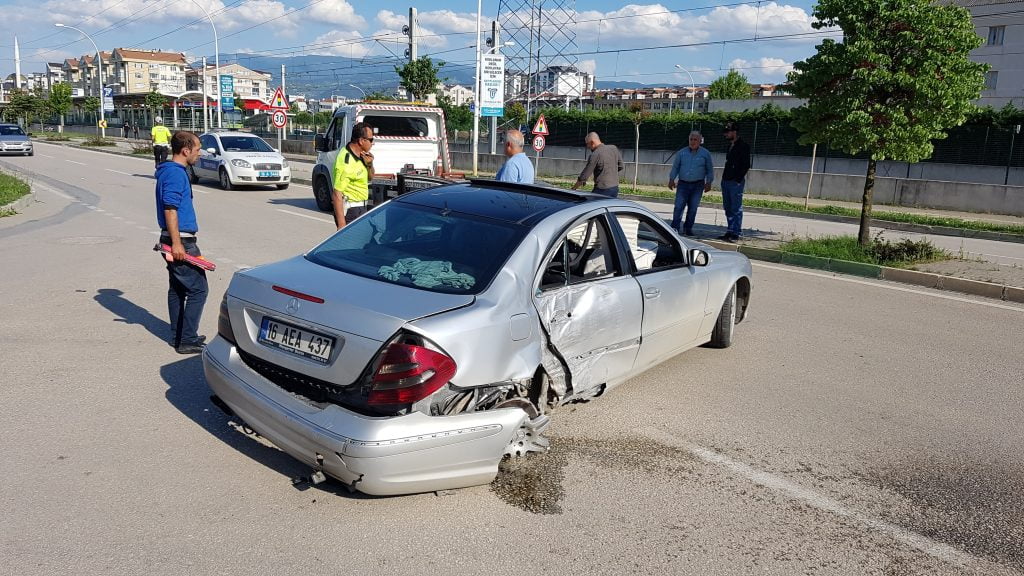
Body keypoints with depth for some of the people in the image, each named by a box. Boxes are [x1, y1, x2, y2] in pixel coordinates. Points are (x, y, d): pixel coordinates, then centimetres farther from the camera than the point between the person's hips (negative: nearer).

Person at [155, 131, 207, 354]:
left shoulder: (169, 171, 17)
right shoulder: (176, 173, -16)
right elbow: (170, 209, -23)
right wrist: (176, 243, -25)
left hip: (175, 240, 11)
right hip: (181, 240, -11)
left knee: (177, 289, 15)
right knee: (198, 289, -6)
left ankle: (178, 336, 23)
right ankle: (187, 340, -4)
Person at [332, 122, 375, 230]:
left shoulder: (360, 155, 4)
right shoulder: (346, 161, -24)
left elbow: (370, 178, 19)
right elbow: (337, 195, -26)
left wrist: (369, 165, -4)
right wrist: (341, 224, -30)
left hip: (360, 208, 10)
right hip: (350, 210, -10)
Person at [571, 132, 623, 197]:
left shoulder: (595, 155, -14)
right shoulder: (614, 148, 5)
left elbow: (584, 175, -11)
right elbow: (620, 167, 15)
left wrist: (574, 188, -2)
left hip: (602, 190, -7)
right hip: (615, 189, 7)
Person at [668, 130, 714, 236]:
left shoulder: (705, 154, 6)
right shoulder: (682, 153, 8)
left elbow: (709, 170, 9)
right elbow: (675, 167, 11)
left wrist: (708, 182, 0)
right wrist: (671, 179, -1)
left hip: (698, 185, 0)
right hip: (683, 184, 0)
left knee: (693, 208, 2)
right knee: (678, 206, -11)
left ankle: (688, 228, 12)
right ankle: (674, 227, -11)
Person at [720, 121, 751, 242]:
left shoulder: (743, 146, -8)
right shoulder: (730, 145, 17)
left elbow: (746, 165, -13)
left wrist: (738, 179, -16)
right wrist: (724, 178, 13)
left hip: (736, 182, -9)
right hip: (726, 181, 9)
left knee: (736, 209, -6)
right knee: (728, 208, 11)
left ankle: (736, 234, -3)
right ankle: (730, 232, 18)